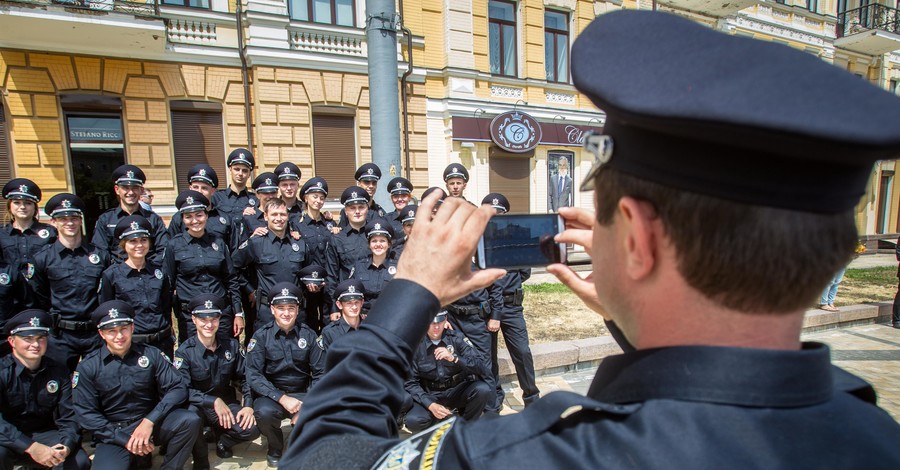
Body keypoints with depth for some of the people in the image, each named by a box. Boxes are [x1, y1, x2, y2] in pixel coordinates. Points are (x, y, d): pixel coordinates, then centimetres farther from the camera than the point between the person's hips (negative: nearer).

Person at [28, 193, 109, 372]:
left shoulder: (101, 255, 2)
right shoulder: (42, 259, 0)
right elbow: (39, 300, 8)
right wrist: (51, 324, 6)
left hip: (95, 333, 0)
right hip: (60, 337, 0)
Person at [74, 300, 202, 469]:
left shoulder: (151, 354, -1)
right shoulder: (87, 367, 0)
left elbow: (178, 387, -6)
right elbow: (87, 414, -3)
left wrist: (149, 421, -20)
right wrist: (125, 439, -14)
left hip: (151, 423, 1)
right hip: (112, 434, 0)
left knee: (190, 421, -27)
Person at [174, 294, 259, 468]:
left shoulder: (231, 345, -2)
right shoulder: (185, 350, -10)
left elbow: (244, 378, 1)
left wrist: (248, 405, -13)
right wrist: (214, 401, -27)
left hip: (227, 403, 2)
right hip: (198, 406, -2)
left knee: (252, 429, -22)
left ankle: (221, 436, 13)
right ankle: (201, 460, -8)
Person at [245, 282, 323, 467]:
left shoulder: (308, 334, -1)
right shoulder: (261, 336, -4)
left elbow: (320, 373, -3)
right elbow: (253, 374, -12)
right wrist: (282, 398, -22)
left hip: (302, 394, 1)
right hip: (271, 394, 0)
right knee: (264, 412, -33)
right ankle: (275, 448, 2)